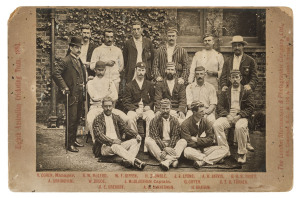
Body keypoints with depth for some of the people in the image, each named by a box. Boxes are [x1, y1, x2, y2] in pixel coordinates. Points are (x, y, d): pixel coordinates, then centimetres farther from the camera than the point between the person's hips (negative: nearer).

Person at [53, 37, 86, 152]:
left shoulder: (79, 61, 16)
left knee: (77, 119, 14)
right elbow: (56, 74, -21)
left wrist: (84, 86, 18)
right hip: (71, 95, -8)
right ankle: (69, 144, 4)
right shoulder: (66, 61, -12)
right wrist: (64, 88, -21)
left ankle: (73, 140, 26)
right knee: (72, 120, -5)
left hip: (80, 96, 8)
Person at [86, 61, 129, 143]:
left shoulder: (110, 82, 17)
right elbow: (94, 97, -5)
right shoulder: (90, 83, 11)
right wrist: (108, 94, 2)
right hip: (95, 108, -2)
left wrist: (100, 98, -5)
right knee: (90, 119, -37)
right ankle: (95, 140, -18)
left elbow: (115, 97, 2)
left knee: (125, 118, -23)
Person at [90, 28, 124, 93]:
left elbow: (121, 65, 21)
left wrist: (116, 72, 9)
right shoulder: (97, 50, 6)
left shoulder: (118, 50, 16)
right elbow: (92, 66, -2)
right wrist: (105, 63, -8)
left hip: (115, 80, 2)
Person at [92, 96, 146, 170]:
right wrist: (112, 141, -26)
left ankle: (128, 160, -40)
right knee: (115, 146, -38)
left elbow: (126, 128, 9)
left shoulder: (116, 118, 19)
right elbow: (99, 135, -11)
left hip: (118, 144, 6)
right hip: (105, 147, -5)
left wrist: (136, 135, -11)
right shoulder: (98, 119, 3)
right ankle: (134, 161, -52)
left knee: (136, 141, -16)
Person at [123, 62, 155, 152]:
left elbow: (153, 99, 16)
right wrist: (135, 109, -12)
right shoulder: (129, 85, 12)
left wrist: (149, 106, -5)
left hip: (147, 109, 0)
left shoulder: (149, 85, 17)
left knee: (151, 117, -34)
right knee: (131, 117, -36)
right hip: (133, 109, 0)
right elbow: (127, 102, 5)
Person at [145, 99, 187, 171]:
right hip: (158, 146, -1)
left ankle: (168, 161, -47)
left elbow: (175, 137, -3)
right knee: (147, 140, -29)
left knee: (183, 141, -23)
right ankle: (172, 159, -45)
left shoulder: (175, 121, 8)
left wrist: (168, 149, -22)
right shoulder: (155, 121, 4)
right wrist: (165, 148, -24)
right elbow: (155, 137, -8)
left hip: (171, 146, 1)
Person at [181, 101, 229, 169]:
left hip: (204, 149, 4)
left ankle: (201, 162, -32)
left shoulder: (205, 122, 3)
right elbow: (188, 143, -15)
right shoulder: (185, 124, -10)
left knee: (225, 149, -16)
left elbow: (210, 140, -1)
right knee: (186, 151, -40)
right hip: (193, 150, -4)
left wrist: (196, 140, -10)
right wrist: (203, 140, -6)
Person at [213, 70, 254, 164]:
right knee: (216, 124, -28)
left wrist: (239, 116, -12)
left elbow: (250, 108, 2)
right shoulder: (225, 92, 18)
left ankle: (242, 153, -19)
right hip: (227, 116, 3)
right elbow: (219, 107, 10)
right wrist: (227, 115, -10)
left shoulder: (247, 91, 11)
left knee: (240, 127, -37)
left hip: (241, 117, -3)